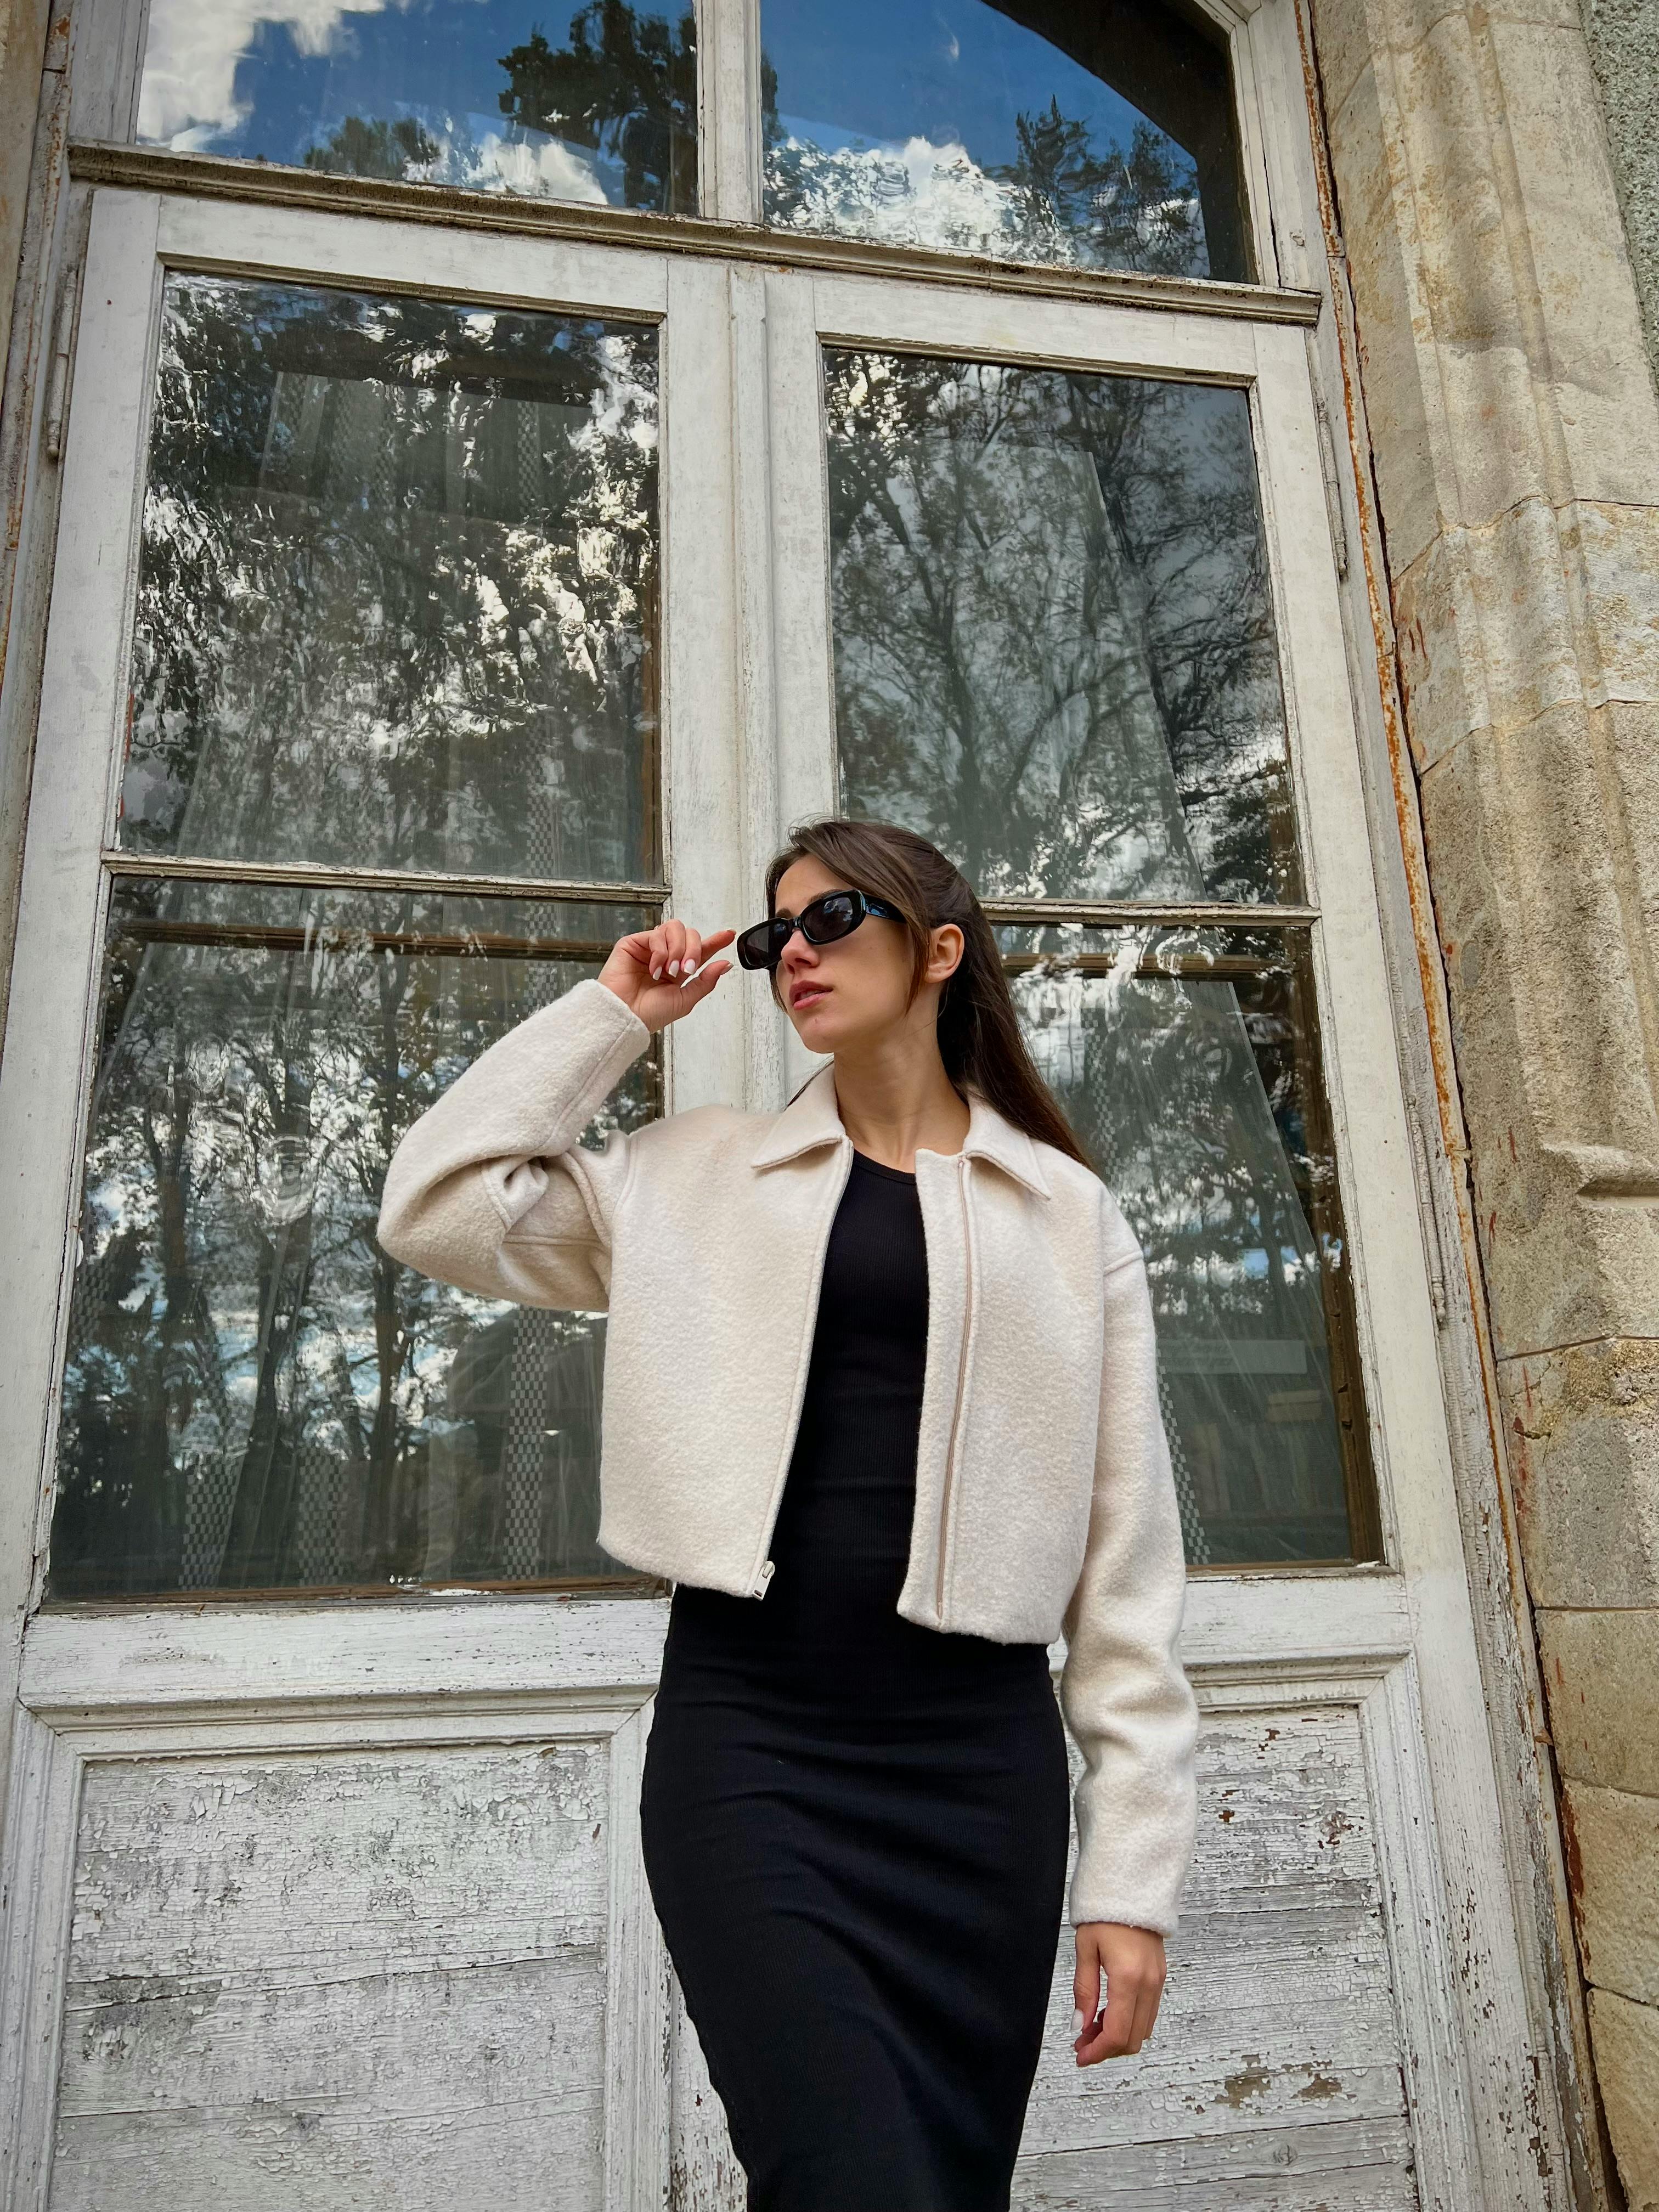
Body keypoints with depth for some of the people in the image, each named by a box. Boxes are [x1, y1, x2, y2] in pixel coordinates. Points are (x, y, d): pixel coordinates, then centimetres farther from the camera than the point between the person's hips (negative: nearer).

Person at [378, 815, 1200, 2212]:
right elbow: (440, 1208, 2)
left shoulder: (1068, 1214, 6)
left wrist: (1134, 1867, 0)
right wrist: (611, 1016, 7)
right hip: (744, 1731, 0)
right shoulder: (695, 1176, 11)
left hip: (978, 1751, 1)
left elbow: (1126, 1554, 4)